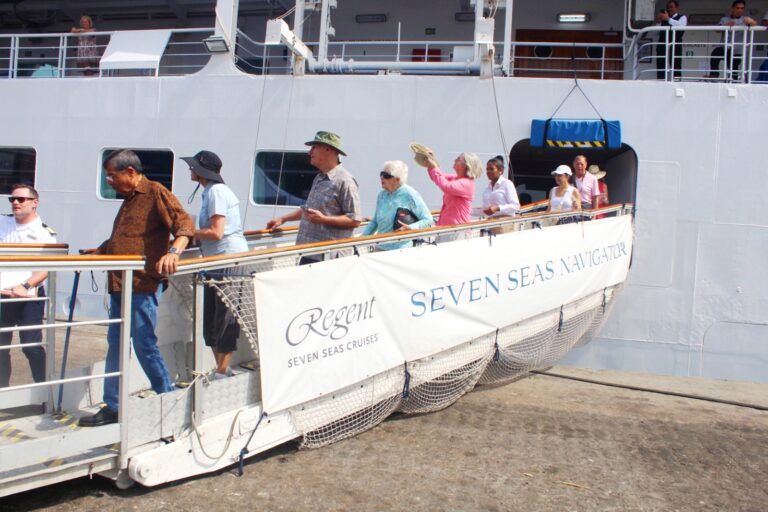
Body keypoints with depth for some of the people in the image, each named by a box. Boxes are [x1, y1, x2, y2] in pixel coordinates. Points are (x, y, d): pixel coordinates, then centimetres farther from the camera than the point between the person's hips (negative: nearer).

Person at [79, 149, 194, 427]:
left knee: (145, 345, -5)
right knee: (115, 345, 12)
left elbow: (185, 224, -19)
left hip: (142, 284, -9)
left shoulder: (156, 193, -7)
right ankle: (112, 407, 21)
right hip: (119, 285, 9)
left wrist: (173, 252, -34)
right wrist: (97, 252, 29)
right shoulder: (129, 199, 21)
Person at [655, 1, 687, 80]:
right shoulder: (663, 18, 23)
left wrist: (668, 19, -14)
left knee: (676, 67, -7)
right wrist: (658, 22, 0)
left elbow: (681, 26, -11)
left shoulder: (682, 17, 12)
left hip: (675, 46, -4)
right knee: (660, 68, 0)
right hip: (662, 46, 4)